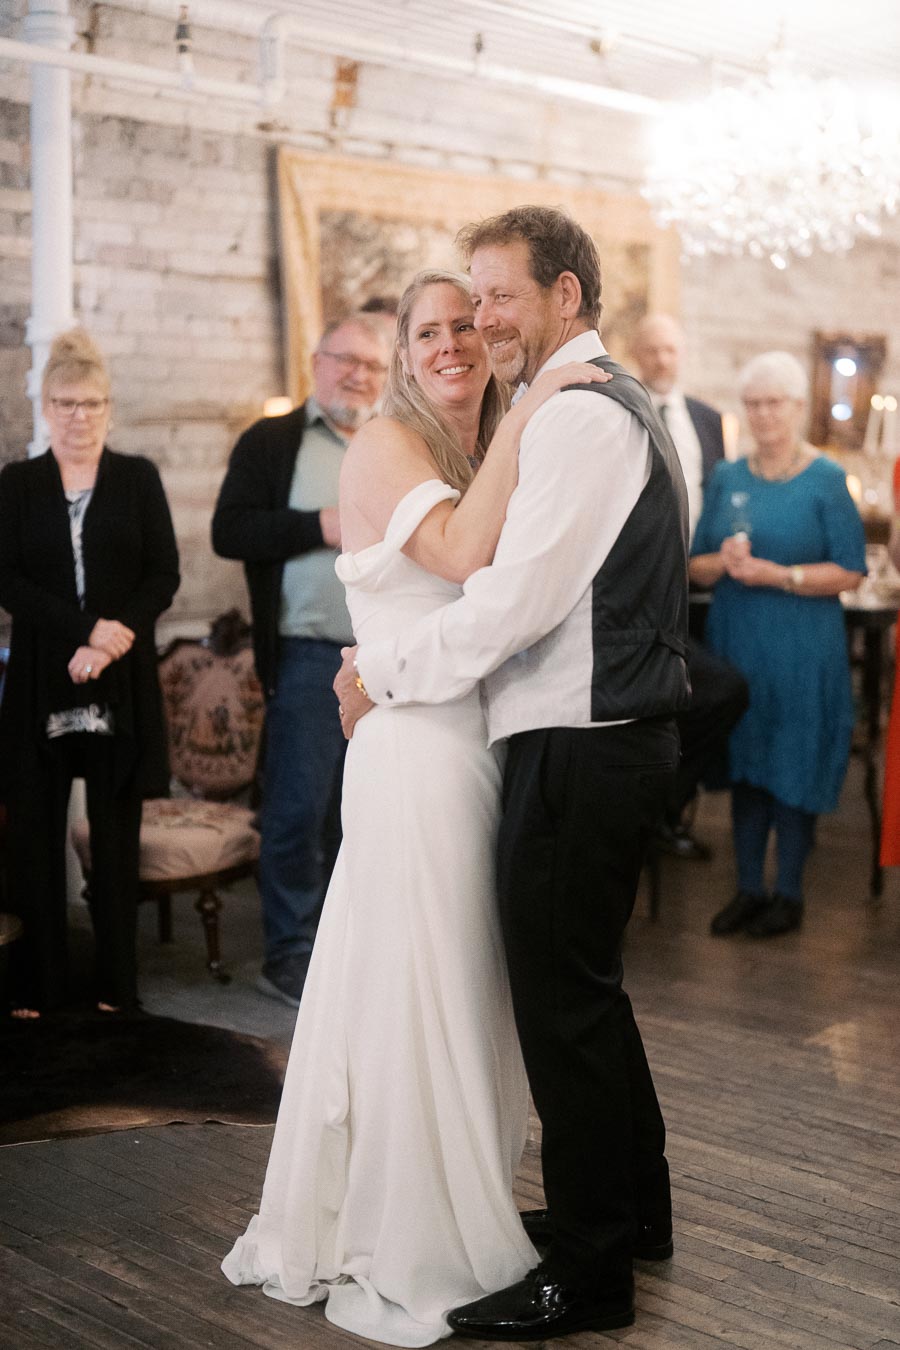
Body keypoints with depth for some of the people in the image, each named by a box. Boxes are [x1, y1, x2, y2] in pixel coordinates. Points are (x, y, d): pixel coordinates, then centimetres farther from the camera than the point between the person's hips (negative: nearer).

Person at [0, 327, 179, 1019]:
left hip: (121, 681, 0)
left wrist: (114, 637, -13)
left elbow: (165, 574, 2)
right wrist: (84, 630, -13)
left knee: (117, 831, 3)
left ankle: (116, 980, 12)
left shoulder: (139, 478, 9)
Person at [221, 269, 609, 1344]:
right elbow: (465, 553, -24)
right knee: (415, 993, -1)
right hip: (417, 755, -8)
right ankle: (407, 1260, 13)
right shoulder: (387, 442, -7)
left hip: (480, 752, 8)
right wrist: (524, 419, -18)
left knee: (459, 994, 15)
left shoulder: (483, 457, 18)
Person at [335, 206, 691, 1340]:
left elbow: (519, 599, -22)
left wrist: (384, 671, -10)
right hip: (617, 729, 11)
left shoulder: (578, 415, -15)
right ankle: (632, 1210, 36)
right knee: (584, 982, 20)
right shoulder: (616, 403, 18)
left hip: (580, 746, -11)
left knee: (561, 997, -2)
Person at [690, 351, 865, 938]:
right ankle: (749, 887, 20)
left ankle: (790, 894, 16)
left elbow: (850, 572, -9)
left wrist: (775, 574, -19)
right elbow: (696, 566, 10)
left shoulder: (827, 480, -4)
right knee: (744, 764, 9)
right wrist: (723, 563, -12)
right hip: (736, 642, 4)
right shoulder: (727, 478, 9)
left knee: (793, 770, 2)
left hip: (801, 650, -4)